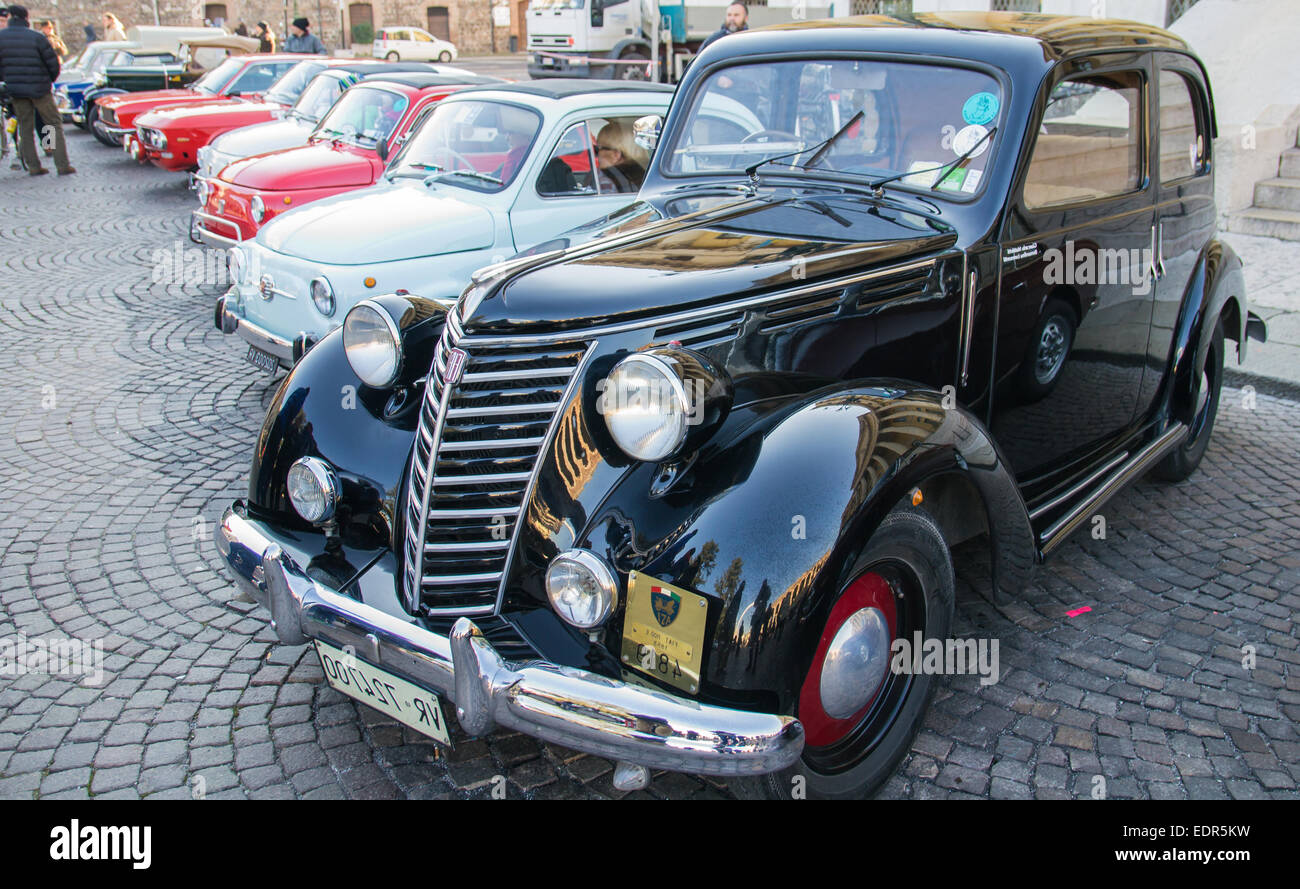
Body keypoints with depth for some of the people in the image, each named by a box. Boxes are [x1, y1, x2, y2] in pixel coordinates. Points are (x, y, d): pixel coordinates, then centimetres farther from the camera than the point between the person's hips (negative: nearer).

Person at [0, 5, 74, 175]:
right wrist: (51, 79, 11)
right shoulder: (37, 37, -11)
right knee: (55, 124, 5)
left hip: (15, 89, 3)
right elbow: (53, 63, -8)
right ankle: (62, 165, -3)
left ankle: (33, 166, 11)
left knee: (25, 128, 12)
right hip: (39, 89, -3)